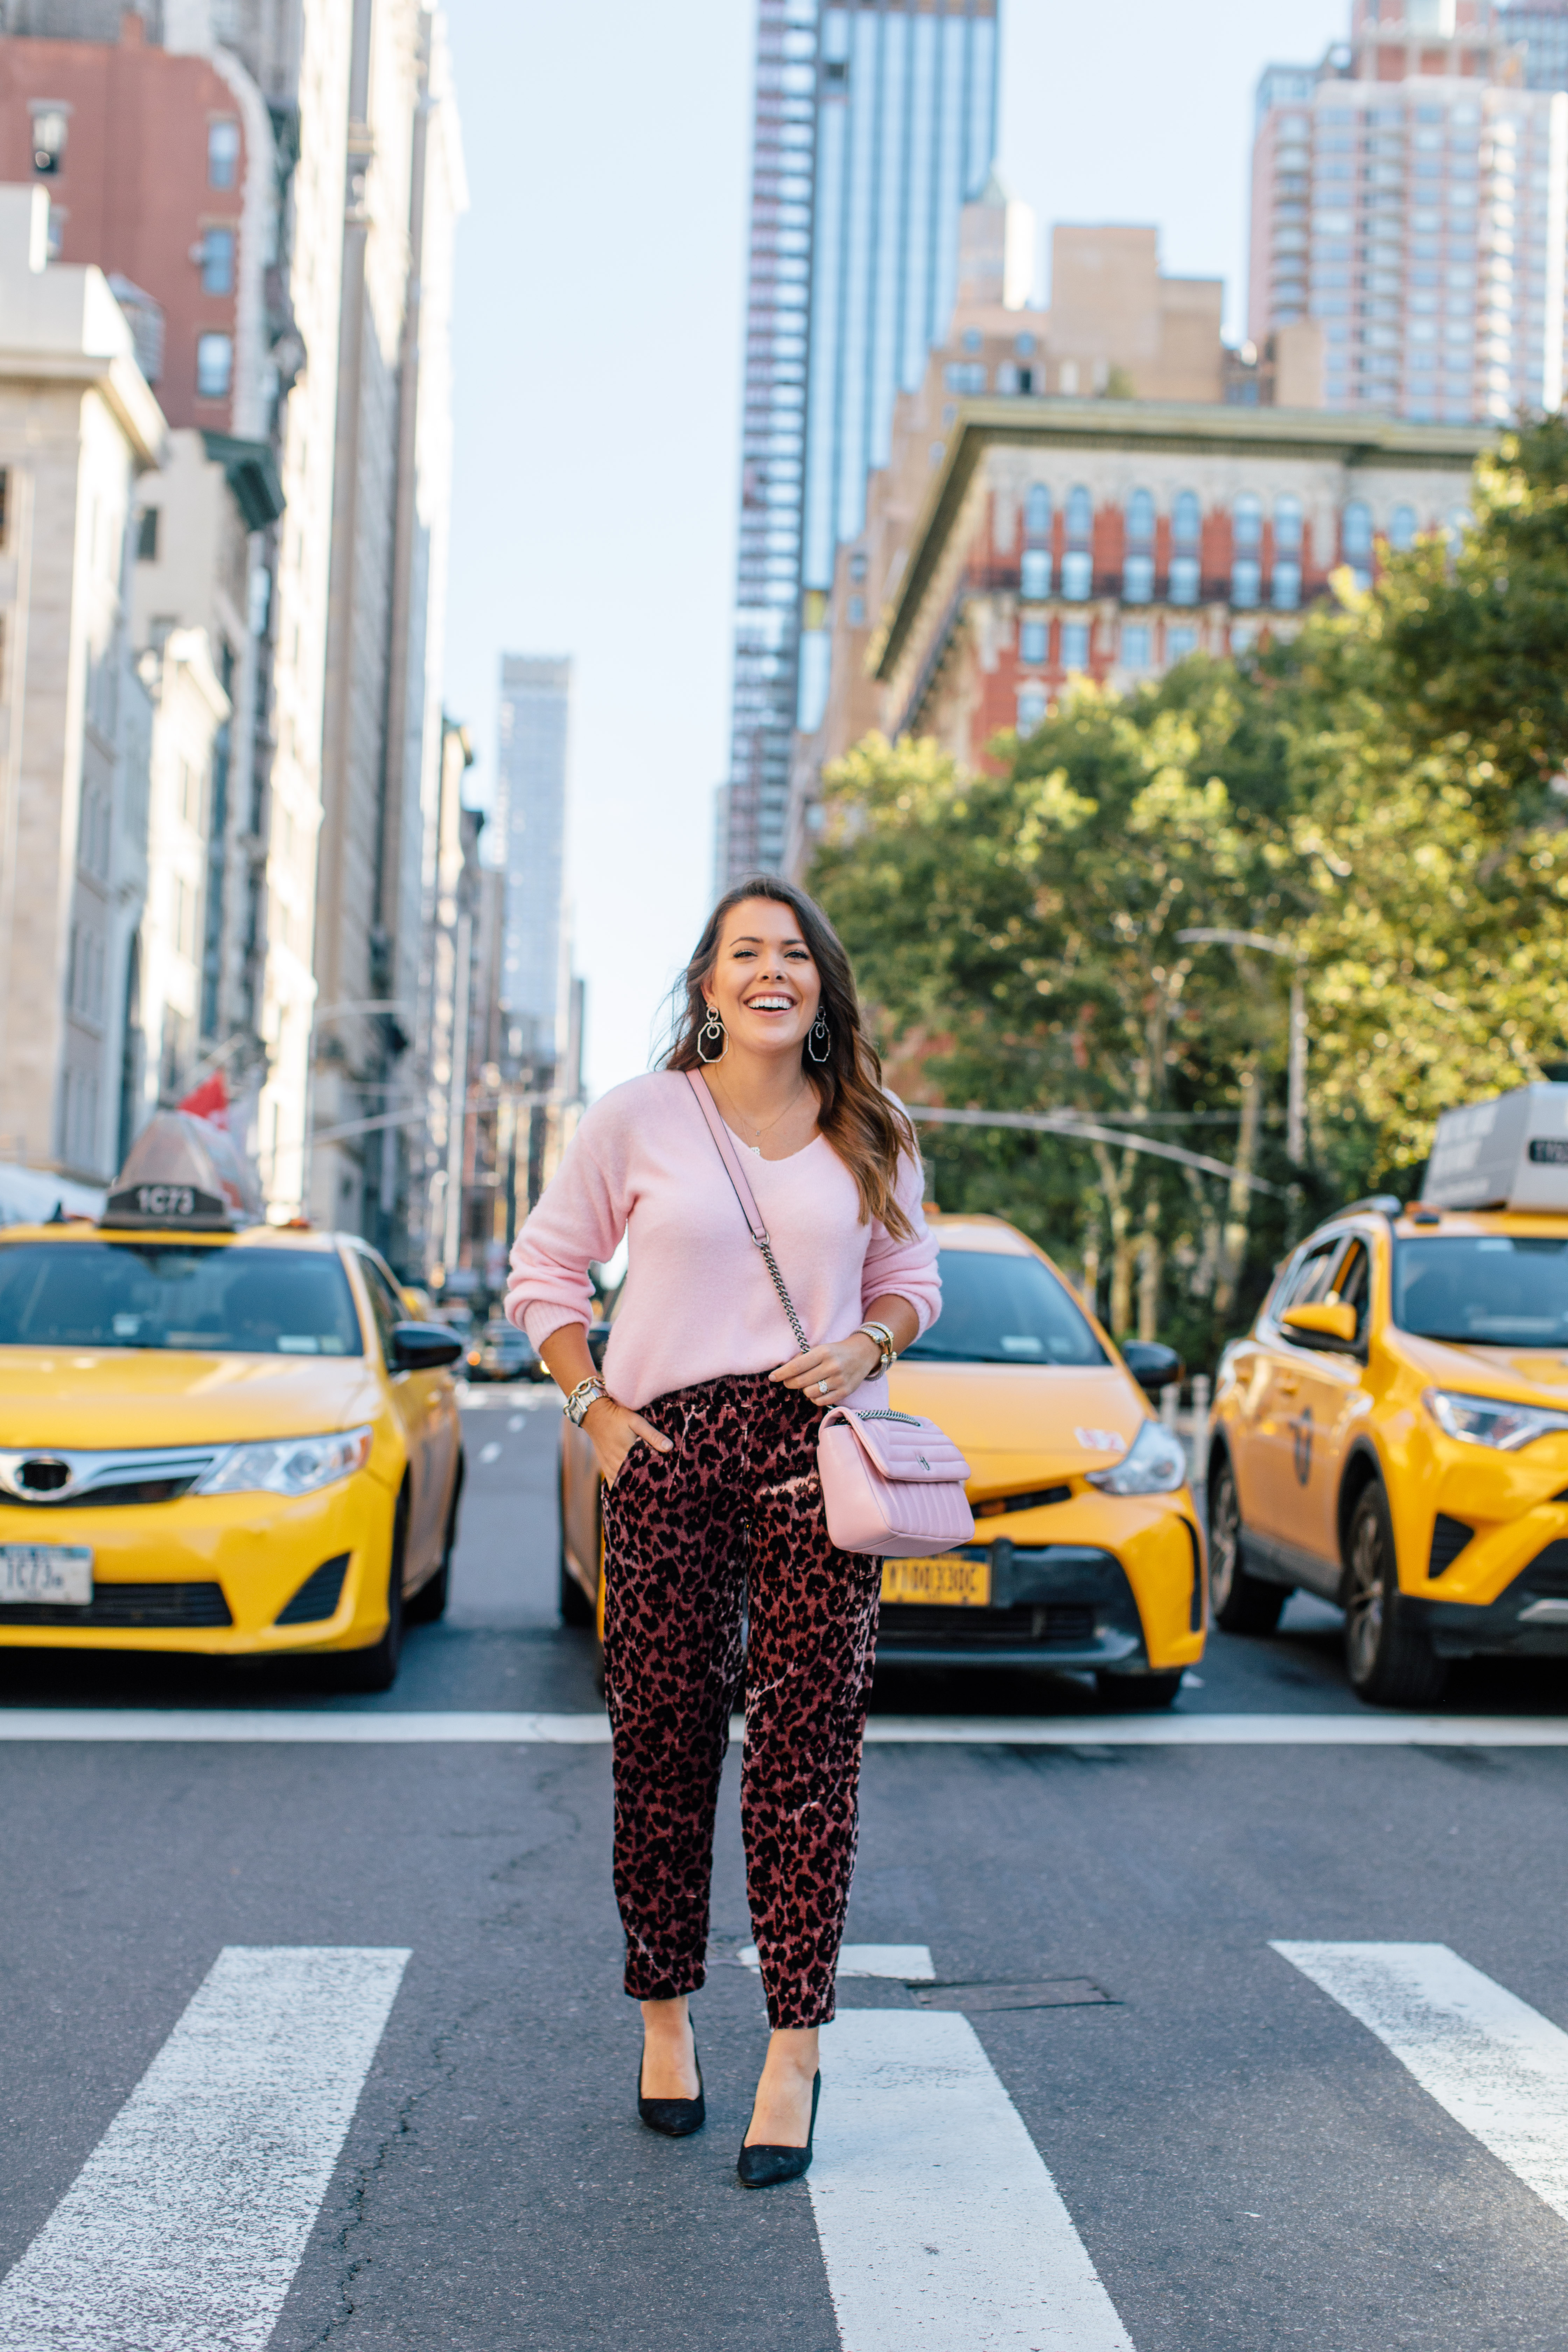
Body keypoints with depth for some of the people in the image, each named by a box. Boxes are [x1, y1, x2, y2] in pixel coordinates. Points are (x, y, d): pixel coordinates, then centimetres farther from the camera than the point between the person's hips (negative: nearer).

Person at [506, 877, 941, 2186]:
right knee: (663, 1738, 3)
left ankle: (795, 2052, 0)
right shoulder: (641, 1119, 4)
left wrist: (870, 1342, -3)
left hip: (816, 1451, 1)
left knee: (807, 1749, -4)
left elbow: (912, 1279, 19)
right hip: (669, 1451, -1)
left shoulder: (870, 1139, 9)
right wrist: (594, 1409, -1)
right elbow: (547, 1271, 10)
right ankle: (665, 2016, 21)